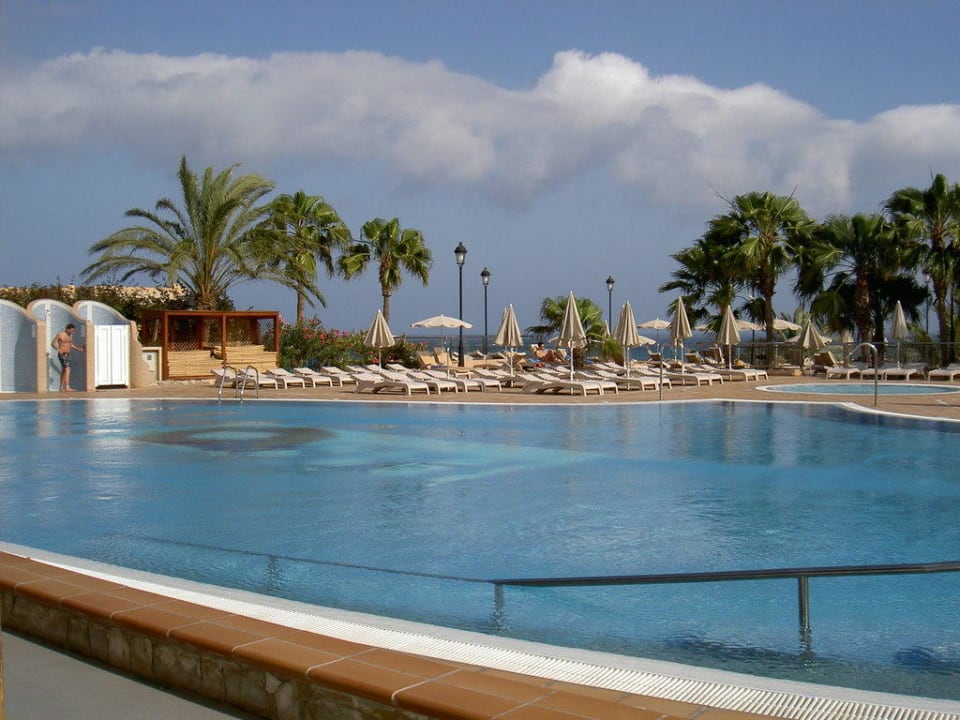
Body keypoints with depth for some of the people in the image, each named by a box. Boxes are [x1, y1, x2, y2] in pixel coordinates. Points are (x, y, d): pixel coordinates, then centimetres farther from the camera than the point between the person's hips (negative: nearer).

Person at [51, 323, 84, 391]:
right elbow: (53, 343, -13)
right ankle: (67, 387, -26)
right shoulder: (60, 335, -10)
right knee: (67, 370, -19)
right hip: (62, 355, -9)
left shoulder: (70, 336, 12)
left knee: (64, 371, 11)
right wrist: (58, 349, -27)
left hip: (67, 355, 9)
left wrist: (79, 349, 16)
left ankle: (61, 388, 16)